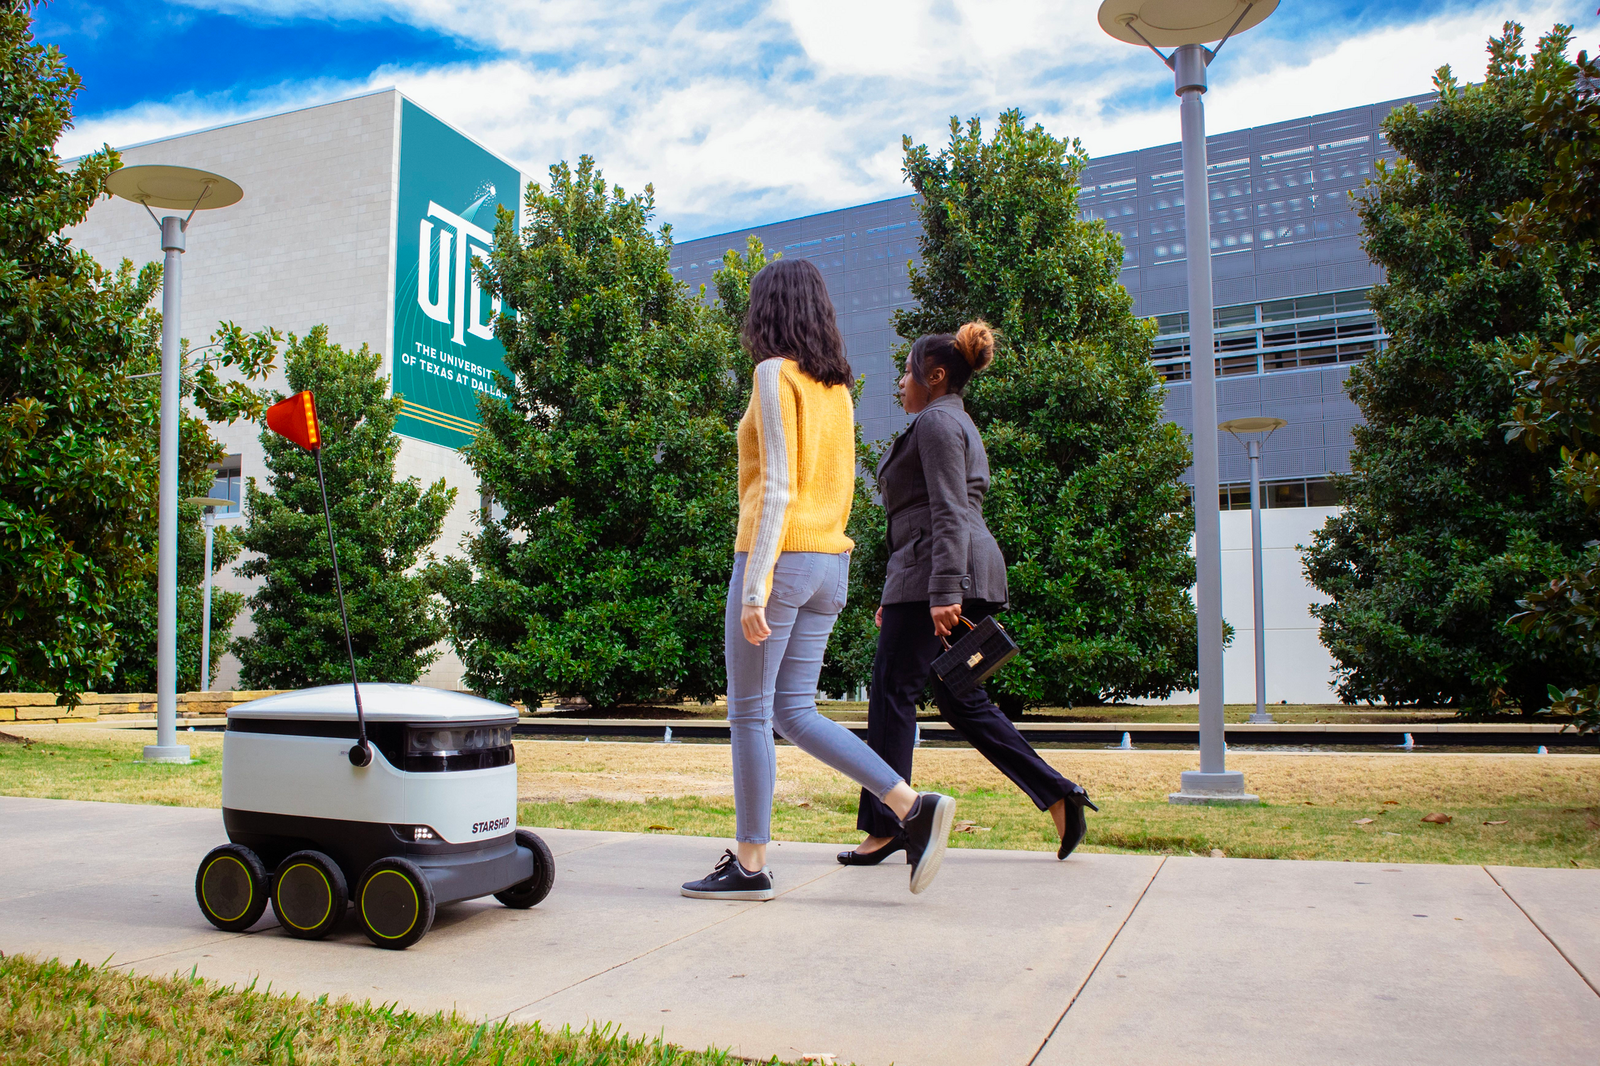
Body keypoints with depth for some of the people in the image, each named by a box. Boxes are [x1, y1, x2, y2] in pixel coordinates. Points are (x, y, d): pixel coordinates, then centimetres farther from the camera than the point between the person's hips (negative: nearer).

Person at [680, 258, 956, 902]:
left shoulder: (775, 372, -8)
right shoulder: (836, 387, 15)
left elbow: (777, 486, -16)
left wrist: (754, 583, -18)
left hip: (780, 557, -8)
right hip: (830, 560, 8)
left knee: (749, 712, 3)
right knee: (794, 711, 11)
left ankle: (750, 865, 11)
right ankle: (912, 808, 1)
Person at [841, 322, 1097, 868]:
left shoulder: (936, 422, -6)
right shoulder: (957, 425, 25)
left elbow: (948, 512, -18)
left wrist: (942, 591, -25)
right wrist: (895, 596, 26)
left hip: (937, 574, -10)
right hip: (960, 577, 10)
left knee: (892, 692, -3)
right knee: (962, 700, 10)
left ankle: (884, 824, 4)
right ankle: (1058, 793, 6)